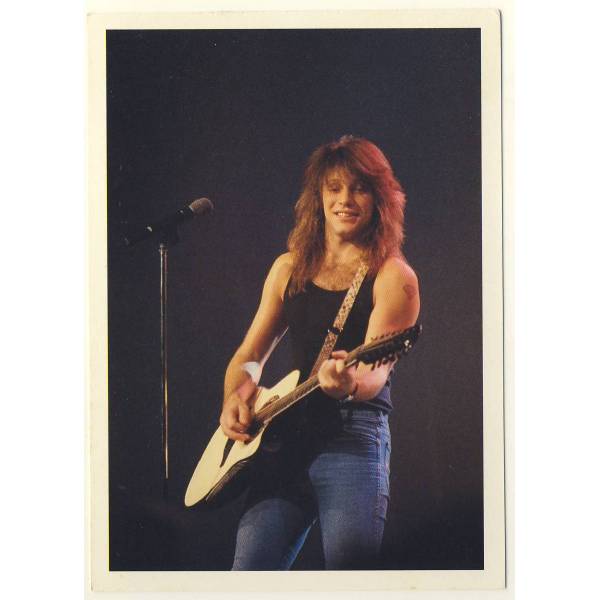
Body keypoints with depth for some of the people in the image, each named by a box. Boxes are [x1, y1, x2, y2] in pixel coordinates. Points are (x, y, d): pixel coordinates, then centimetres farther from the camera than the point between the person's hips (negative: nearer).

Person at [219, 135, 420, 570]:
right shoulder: (290, 268, 16)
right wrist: (237, 396, -3)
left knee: (350, 559, -23)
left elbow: (376, 372, -12)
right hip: (283, 438, 4)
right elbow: (250, 355, 19)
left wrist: (349, 384, -35)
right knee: (250, 572, -6)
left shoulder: (393, 276, 0)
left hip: (354, 435, -4)